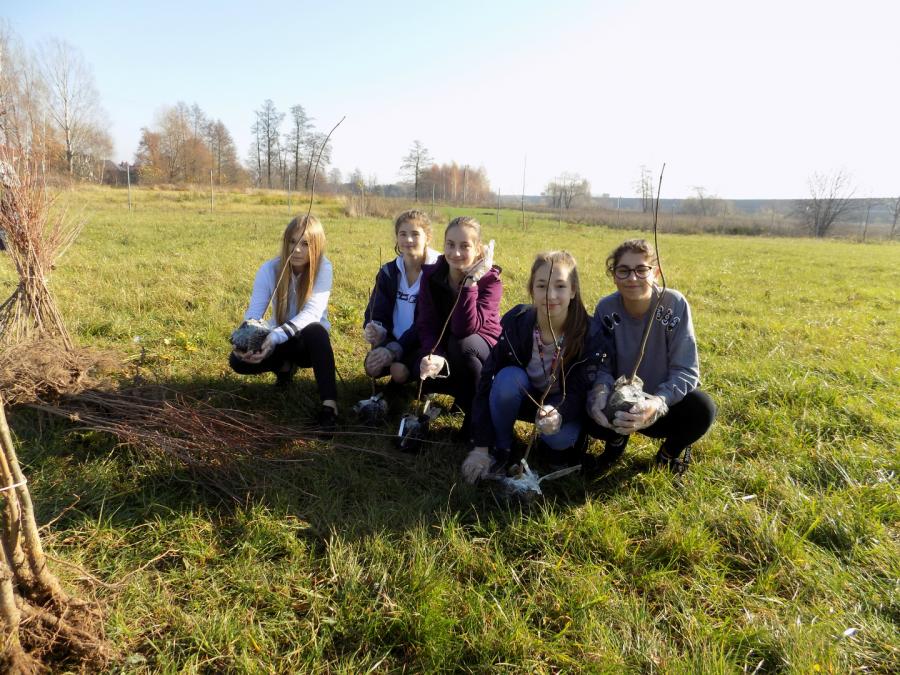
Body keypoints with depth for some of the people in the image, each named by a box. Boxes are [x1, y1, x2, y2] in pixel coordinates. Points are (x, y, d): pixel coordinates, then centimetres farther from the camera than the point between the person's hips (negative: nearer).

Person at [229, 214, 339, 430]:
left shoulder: (323, 267, -20)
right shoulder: (270, 269, -13)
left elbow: (312, 312, -32)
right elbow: (253, 312, -20)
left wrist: (276, 335, -47)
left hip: (310, 342, -3)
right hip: (278, 341, 3)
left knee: (315, 331, -38)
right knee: (239, 360, -22)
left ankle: (329, 402, -36)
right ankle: (286, 364, 7)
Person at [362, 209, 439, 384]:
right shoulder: (389, 271, 3)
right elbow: (378, 312, 1)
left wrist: (395, 350, -26)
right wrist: (377, 331, -25)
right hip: (394, 339, 4)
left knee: (399, 370, -30)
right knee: (372, 367, -23)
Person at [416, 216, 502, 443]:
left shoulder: (490, 280, -22)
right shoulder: (431, 275, -12)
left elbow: (465, 329, -35)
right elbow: (426, 324, -17)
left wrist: (470, 281, -41)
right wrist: (435, 356, -37)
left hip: (485, 349, -3)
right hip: (444, 346, 3)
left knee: (461, 344, -37)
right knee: (422, 371, -28)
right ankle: (467, 392, 5)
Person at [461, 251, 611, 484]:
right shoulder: (515, 322, -23)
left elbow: (580, 391, -22)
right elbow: (488, 380, -22)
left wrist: (559, 413, -48)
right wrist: (481, 447, -26)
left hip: (563, 403, -1)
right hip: (522, 398, 1)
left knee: (560, 436, -33)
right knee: (509, 377, -32)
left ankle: (563, 442, 4)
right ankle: (500, 448, -10)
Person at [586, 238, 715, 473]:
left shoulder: (675, 304, -19)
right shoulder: (606, 308, -13)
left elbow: (686, 370, -21)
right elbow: (599, 363, -11)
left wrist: (657, 403, -40)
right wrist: (600, 393, -35)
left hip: (666, 403, -1)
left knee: (702, 408, -32)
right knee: (592, 413, -30)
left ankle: (673, 447, 4)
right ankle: (618, 435, 9)